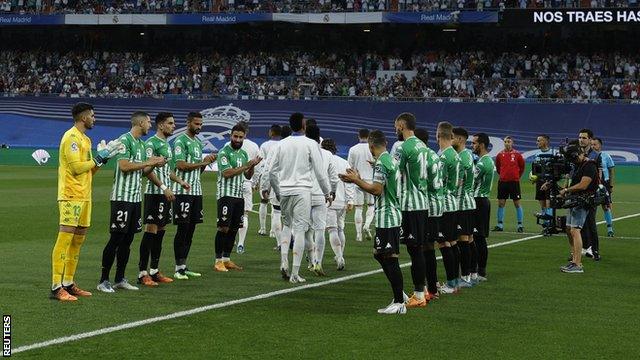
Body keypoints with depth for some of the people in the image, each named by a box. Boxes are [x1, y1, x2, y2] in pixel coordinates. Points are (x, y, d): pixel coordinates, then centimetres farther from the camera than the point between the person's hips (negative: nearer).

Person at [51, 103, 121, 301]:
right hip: (71, 197, -10)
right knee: (64, 240, -11)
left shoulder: (84, 138, 19)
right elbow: (76, 168, -18)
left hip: (84, 196, 10)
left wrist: (102, 159, 9)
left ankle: (68, 283, 17)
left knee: (78, 241, 11)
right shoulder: (71, 137, -10)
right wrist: (98, 159, -9)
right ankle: (57, 287, -12)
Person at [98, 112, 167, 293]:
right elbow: (124, 166, -19)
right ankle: (103, 280, -1)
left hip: (136, 197, 9)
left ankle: (120, 279, 16)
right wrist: (148, 162, -12)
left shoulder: (141, 143, 18)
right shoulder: (125, 140, -10)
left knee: (128, 239, 10)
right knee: (116, 238, -6)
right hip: (122, 197, -9)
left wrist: (155, 164, 4)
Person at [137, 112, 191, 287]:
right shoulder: (151, 143, -11)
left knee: (160, 231, 10)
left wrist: (180, 181, 17)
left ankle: (155, 271, 16)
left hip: (166, 194, 9)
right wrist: (164, 188, -23)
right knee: (151, 230, -9)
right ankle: (142, 273, -7)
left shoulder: (167, 144, 18)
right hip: (154, 193, -9)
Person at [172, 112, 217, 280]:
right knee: (183, 228, -7)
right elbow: (181, 165, -17)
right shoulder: (181, 141, -8)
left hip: (196, 191, 8)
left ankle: (184, 266, 14)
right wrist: (203, 162, -15)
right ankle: (178, 268, -3)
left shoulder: (198, 142, 19)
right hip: (183, 191, -8)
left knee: (191, 228, 8)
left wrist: (206, 162, 2)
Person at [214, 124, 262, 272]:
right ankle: (218, 261, -6)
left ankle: (227, 259, 15)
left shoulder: (244, 153, 15)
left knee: (234, 228, 8)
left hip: (239, 195, 7)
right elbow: (227, 173, -17)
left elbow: (248, 176, 17)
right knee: (223, 227, -9)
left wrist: (252, 166, -4)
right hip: (226, 194, -7)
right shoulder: (224, 153, -7)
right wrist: (247, 165, -16)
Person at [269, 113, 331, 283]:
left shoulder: (282, 144, 7)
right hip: (302, 191, -4)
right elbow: (320, 171, -4)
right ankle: (295, 273, -4)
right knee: (300, 229, -2)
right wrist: (327, 192, 8)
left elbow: (273, 172, 10)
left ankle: (284, 263, 3)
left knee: (286, 225, 20)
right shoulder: (310, 144, -5)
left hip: (284, 191, 4)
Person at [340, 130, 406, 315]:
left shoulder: (381, 163, -14)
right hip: (393, 215, 10)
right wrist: (358, 180, 22)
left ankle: (399, 303, -4)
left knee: (390, 258, -7)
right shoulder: (391, 160, 15)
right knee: (379, 254, 17)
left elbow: (376, 190, -19)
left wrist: (356, 180, -9)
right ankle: (399, 294, 19)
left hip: (386, 218, -10)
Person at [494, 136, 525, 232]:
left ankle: (520, 225, 6)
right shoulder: (500, 155, 4)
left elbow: (522, 167, 10)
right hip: (502, 182, 3)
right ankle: (500, 225, 11)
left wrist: (517, 176, 11)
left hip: (514, 182, -3)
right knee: (501, 203, 4)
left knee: (517, 203, 0)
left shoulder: (517, 154, -2)